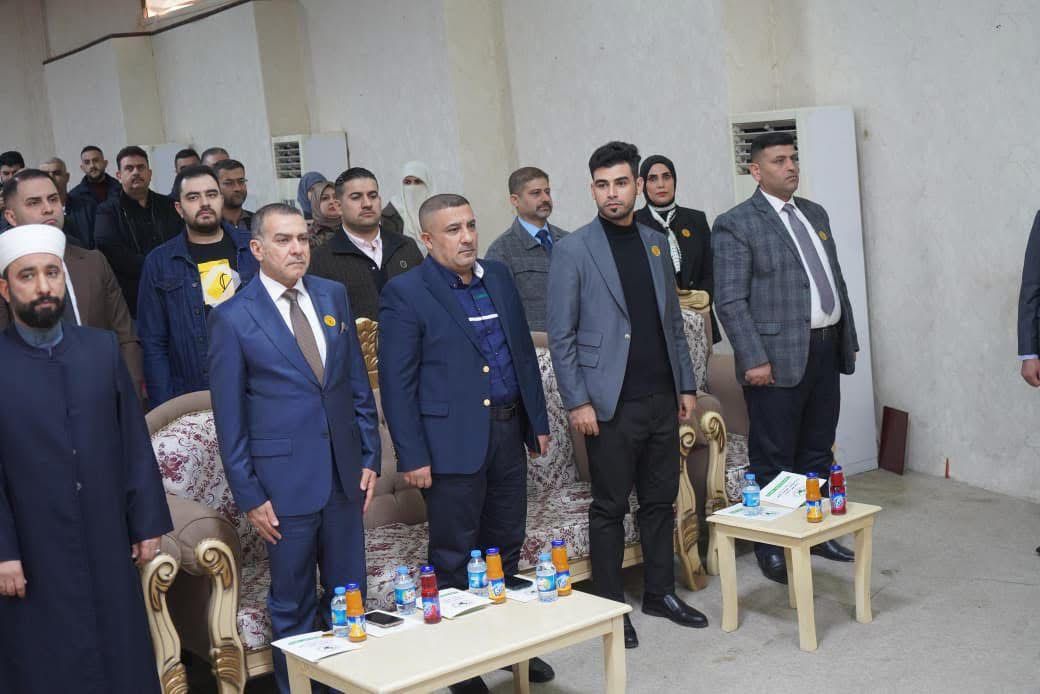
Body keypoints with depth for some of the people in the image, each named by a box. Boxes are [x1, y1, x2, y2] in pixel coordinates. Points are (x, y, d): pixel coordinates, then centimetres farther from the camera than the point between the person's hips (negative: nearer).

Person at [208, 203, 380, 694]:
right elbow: (229, 418, -5)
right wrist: (249, 496, -7)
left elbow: (358, 384, 11)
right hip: (285, 480, -4)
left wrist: (369, 456, 7)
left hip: (344, 474, 4)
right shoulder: (233, 317, -7)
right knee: (293, 607, 9)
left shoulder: (333, 296, 6)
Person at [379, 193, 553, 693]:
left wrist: (538, 420, 14)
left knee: (506, 549, 16)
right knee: (454, 560, 5)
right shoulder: (405, 292, -9)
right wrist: (412, 456, -13)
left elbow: (523, 351, 16)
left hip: (508, 432, 6)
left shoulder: (498, 277, 10)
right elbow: (396, 383, -10)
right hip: (453, 442, -6)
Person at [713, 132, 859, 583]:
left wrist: (848, 338, 16)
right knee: (772, 460, 2)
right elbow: (730, 301, -13)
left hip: (826, 351, 7)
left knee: (818, 452, 16)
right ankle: (770, 548, 12)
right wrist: (754, 360, -19)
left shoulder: (815, 214, 15)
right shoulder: (736, 225, -8)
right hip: (778, 357, -7)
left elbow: (836, 280, 20)